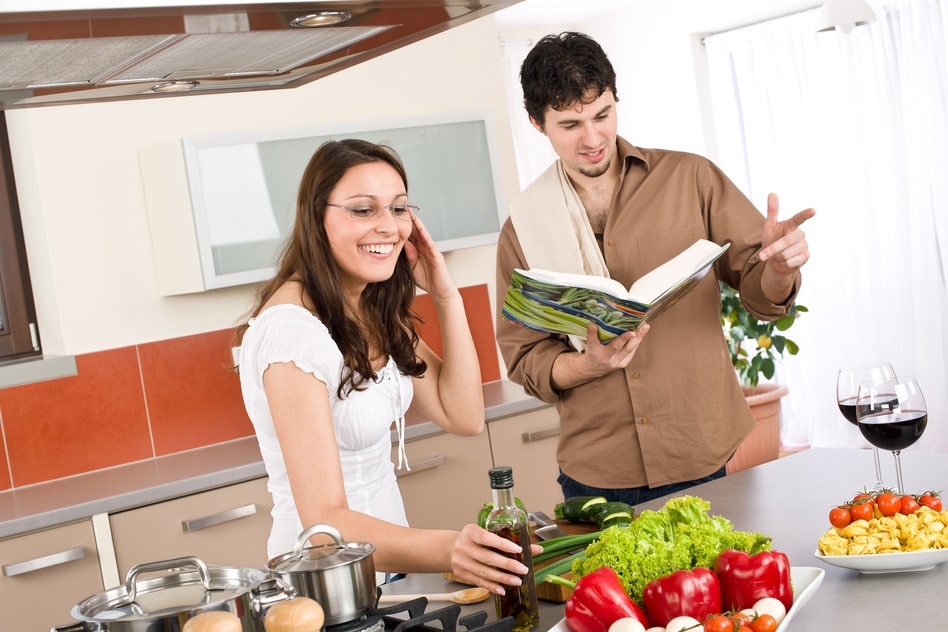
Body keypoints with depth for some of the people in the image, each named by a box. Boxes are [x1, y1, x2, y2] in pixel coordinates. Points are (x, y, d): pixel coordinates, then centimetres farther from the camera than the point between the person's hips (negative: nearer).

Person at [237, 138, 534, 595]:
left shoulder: (375, 310, 4)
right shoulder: (291, 330, -23)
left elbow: (464, 416, 6)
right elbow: (325, 521, -27)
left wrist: (446, 296, -4)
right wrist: (446, 549, -44)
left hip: (387, 554, 8)